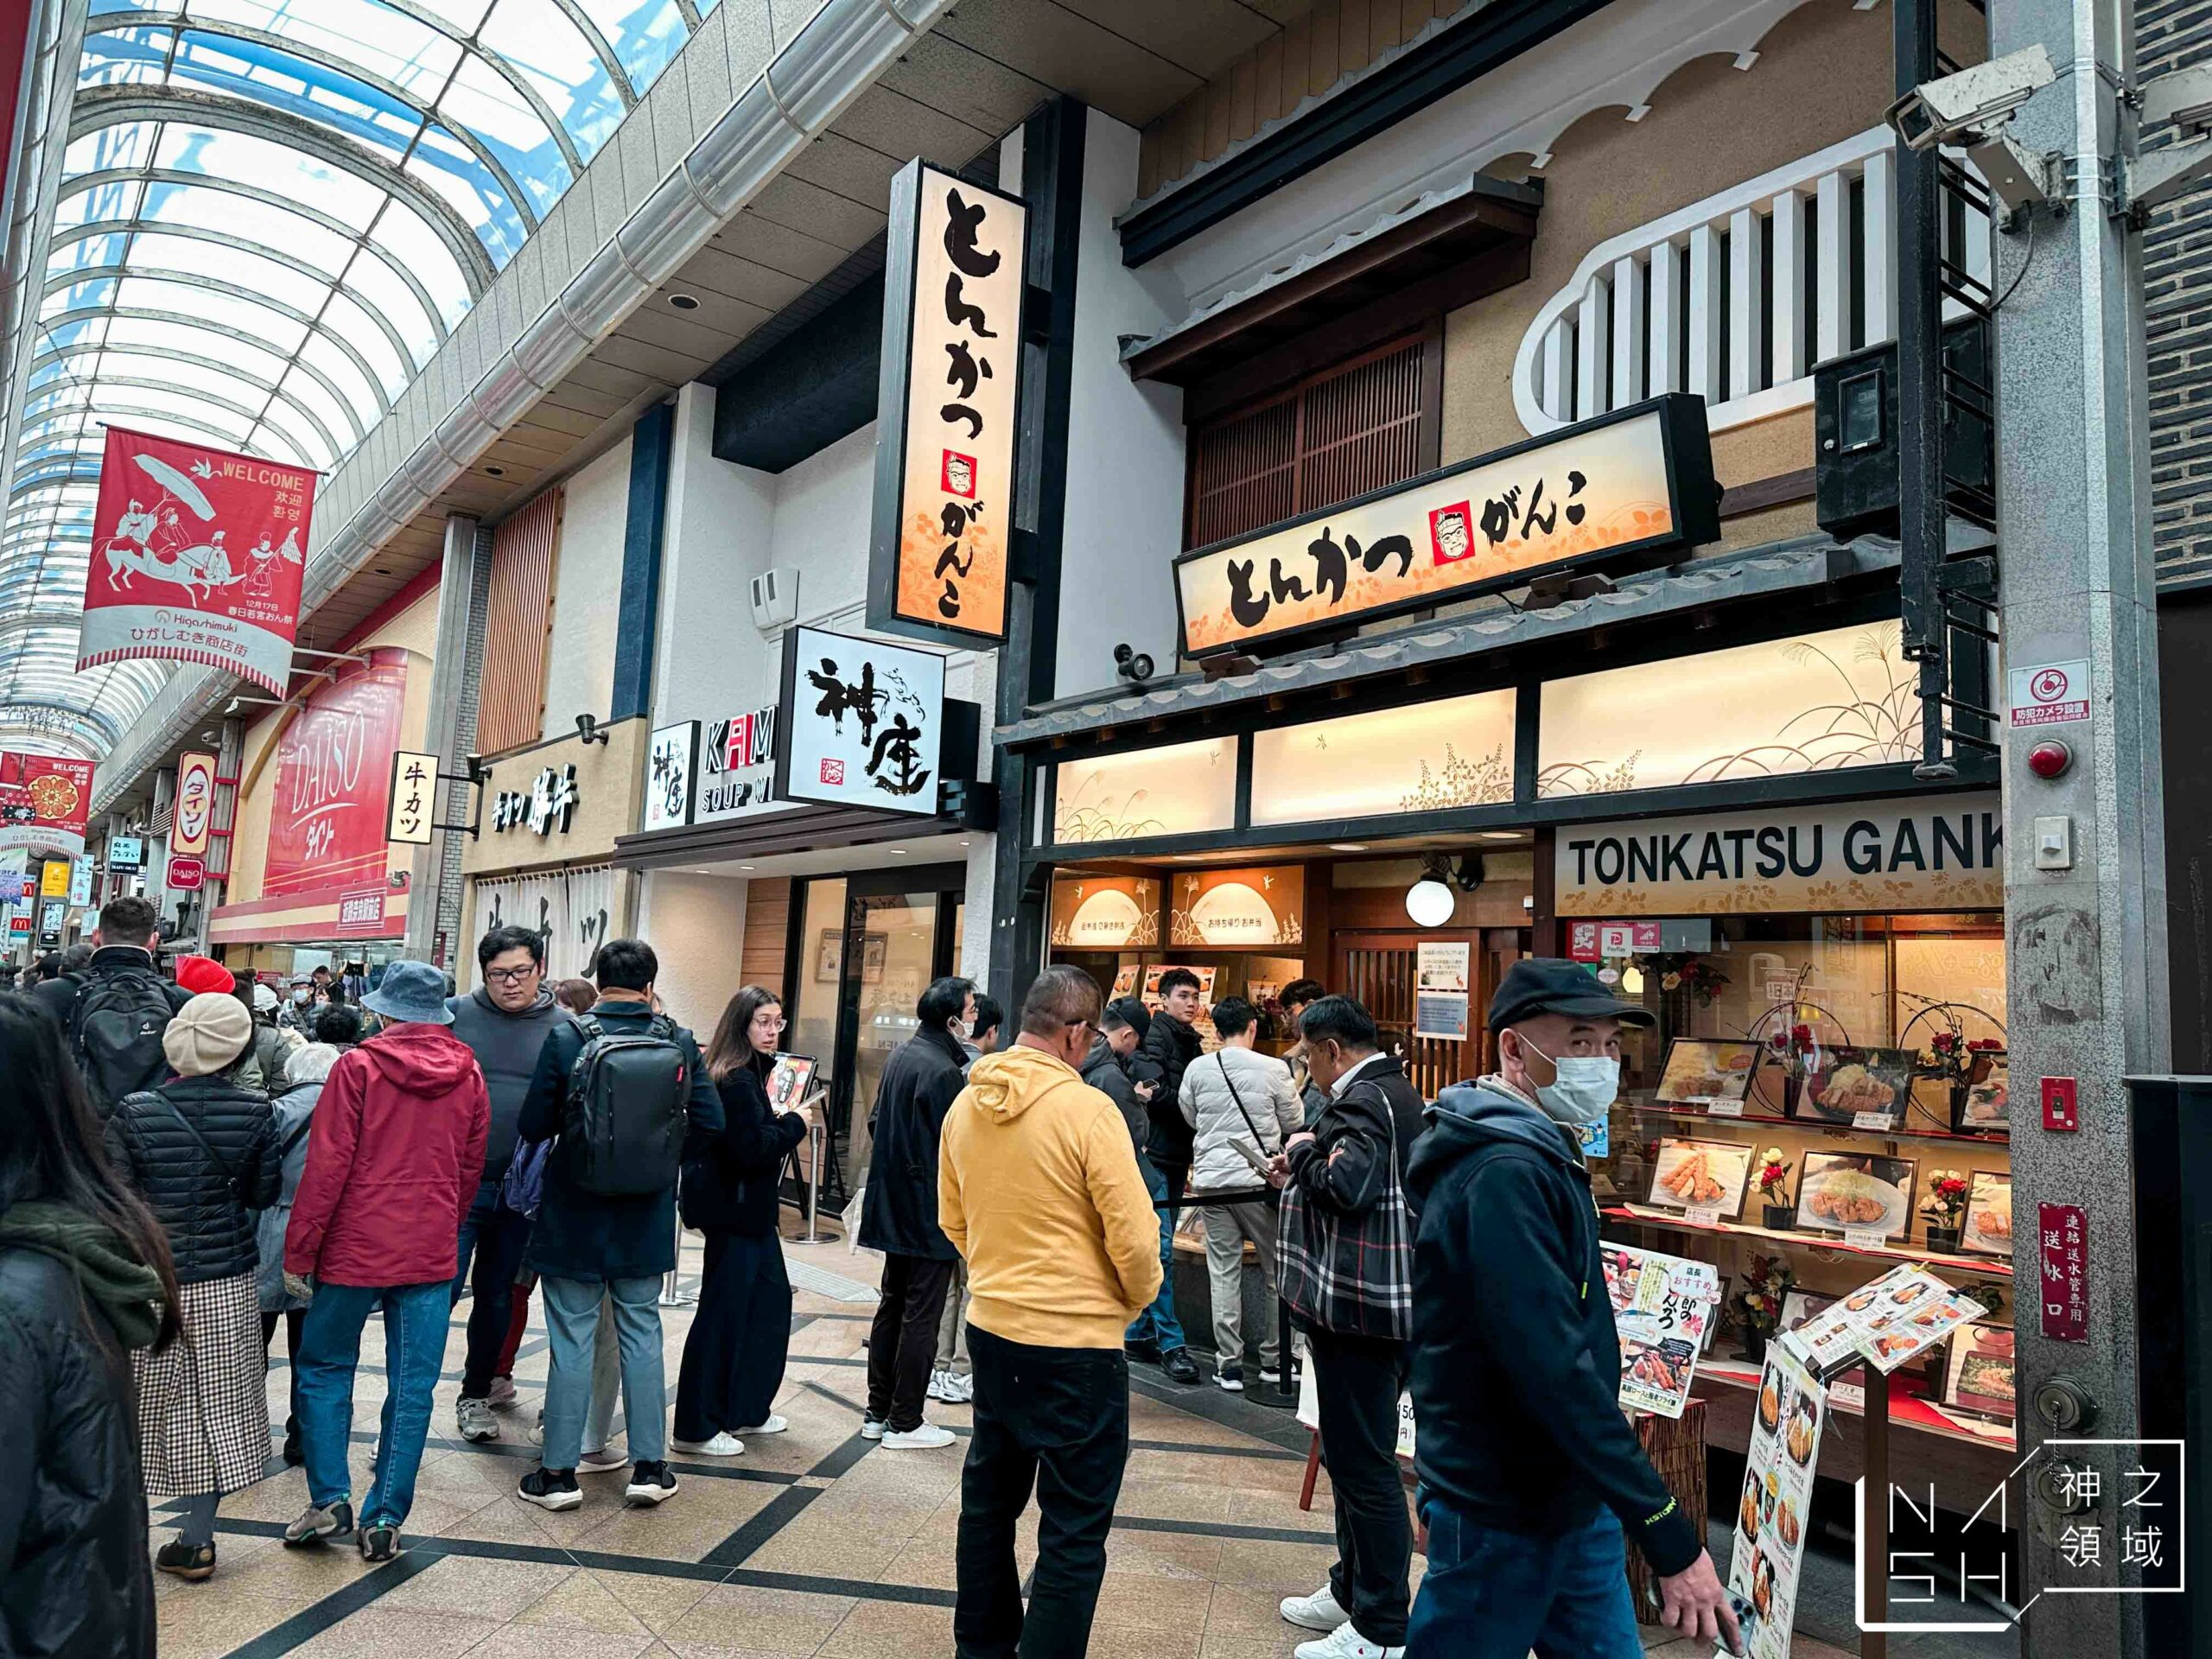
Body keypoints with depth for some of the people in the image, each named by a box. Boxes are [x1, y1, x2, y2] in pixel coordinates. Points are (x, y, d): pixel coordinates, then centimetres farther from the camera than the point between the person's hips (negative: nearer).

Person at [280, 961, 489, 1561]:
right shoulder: (468, 1076, 3)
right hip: (432, 1255, 3)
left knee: (324, 1370, 16)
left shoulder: (357, 1067, -10)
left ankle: (330, 1500, 14)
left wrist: (298, 1251, -4)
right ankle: (386, 1519, 12)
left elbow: (327, 1167, -11)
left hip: (356, 1249, -3)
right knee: (412, 1386, 8)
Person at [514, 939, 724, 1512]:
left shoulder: (567, 1039, -13)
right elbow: (711, 1121, -5)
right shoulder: (679, 1043, -8)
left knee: (572, 1340, 8)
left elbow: (533, 1126, -9)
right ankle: (649, 1465, 19)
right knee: (642, 1334, 13)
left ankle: (559, 1472, 18)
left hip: (574, 1217, -2)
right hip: (646, 1222, 2)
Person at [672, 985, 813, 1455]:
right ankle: (696, 1429, 9)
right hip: (734, 1210, -11)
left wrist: (780, 1122, 1)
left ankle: (748, 1411, 28)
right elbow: (753, 1149, -25)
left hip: (749, 1210, 11)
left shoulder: (750, 1072, 12)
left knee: (771, 1300, 17)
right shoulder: (737, 1081, -20)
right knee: (723, 1314, -2)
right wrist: (795, 1124, -13)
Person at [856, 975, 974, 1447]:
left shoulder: (902, 1055, 8)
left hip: (893, 1208, 9)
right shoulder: (943, 1070, -21)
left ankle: (878, 1412, 24)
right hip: (928, 1213, -9)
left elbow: (876, 1122, 17)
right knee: (921, 1316, 1)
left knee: (892, 1306, 16)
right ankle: (904, 1422, 8)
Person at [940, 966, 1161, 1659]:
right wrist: (1137, 1298, 2)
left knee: (989, 1498, 22)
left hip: (990, 1328, 7)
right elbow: (1135, 1241, -18)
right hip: (1075, 1342, -7)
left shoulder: (965, 1104, 0)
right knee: (1074, 1531, 6)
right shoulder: (1087, 1109, -20)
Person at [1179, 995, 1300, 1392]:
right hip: (1259, 1179, -2)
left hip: (1211, 1178, 2)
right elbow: (1294, 1124, 3)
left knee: (1223, 1272, 8)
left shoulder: (1197, 1068, -2)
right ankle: (1274, 1358, 20)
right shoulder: (1274, 1070, -9)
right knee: (1275, 1269, 13)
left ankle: (1229, 1364, 10)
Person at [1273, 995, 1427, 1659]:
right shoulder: (1398, 1094, 16)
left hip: (1360, 1306, -11)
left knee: (1362, 1463, -2)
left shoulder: (1363, 1099, -17)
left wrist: (1303, 1151, -10)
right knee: (1354, 1455, 20)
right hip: (1389, 1302, 11)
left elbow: (1345, 1186, -28)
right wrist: (1308, 1165, 11)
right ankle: (1353, 1591, 32)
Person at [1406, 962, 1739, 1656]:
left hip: (1569, 1498, 9)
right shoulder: (1502, 1174, -25)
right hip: (1505, 1518, -9)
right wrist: (1672, 1538, -28)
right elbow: (1556, 1370, -30)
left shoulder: (1537, 1156, 8)